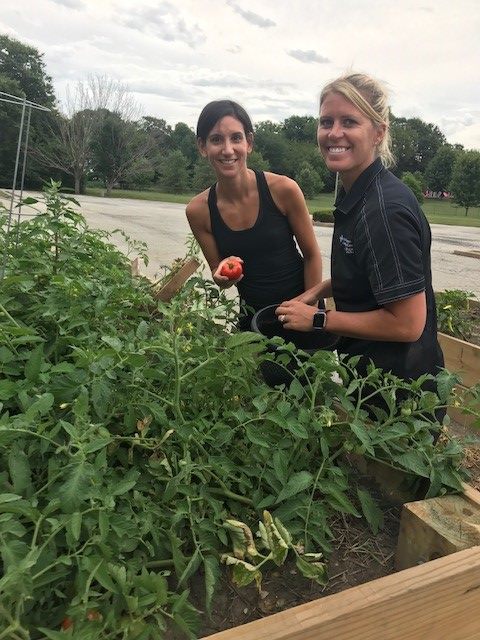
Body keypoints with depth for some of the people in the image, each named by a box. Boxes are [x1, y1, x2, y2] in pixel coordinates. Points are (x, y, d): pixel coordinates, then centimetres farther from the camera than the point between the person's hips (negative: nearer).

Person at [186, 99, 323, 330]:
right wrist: (223, 277, -23)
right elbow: (218, 275, -1)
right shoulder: (198, 210, -11)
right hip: (251, 316, 2)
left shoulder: (283, 189, -18)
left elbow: (312, 255, -7)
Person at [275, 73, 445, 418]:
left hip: (398, 388, -9)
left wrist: (319, 319, -19)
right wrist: (318, 291, 2)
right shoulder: (353, 195, 2)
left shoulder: (385, 209, -26)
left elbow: (408, 323, -26)